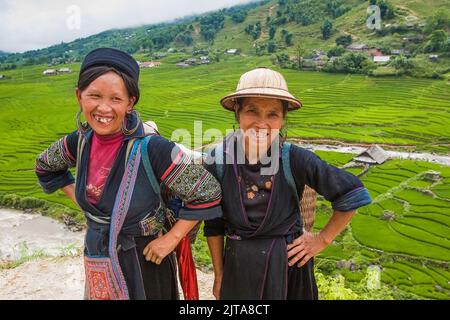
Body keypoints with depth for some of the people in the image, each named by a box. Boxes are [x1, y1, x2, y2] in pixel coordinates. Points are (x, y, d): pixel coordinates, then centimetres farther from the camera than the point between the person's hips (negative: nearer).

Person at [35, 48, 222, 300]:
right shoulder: (81, 141, -7)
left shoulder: (151, 149, -25)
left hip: (144, 262, -5)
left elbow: (208, 194, -21)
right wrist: (78, 197, 5)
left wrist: (172, 238, -17)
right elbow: (45, 167, 16)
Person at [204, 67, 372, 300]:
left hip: (289, 264, 0)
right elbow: (213, 223, -2)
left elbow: (352, 193, -7)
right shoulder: (217, 160, -15)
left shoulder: (295, 159, -19)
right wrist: (218, 276, 5)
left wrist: (323, 239, -3)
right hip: (239, 266, 1)